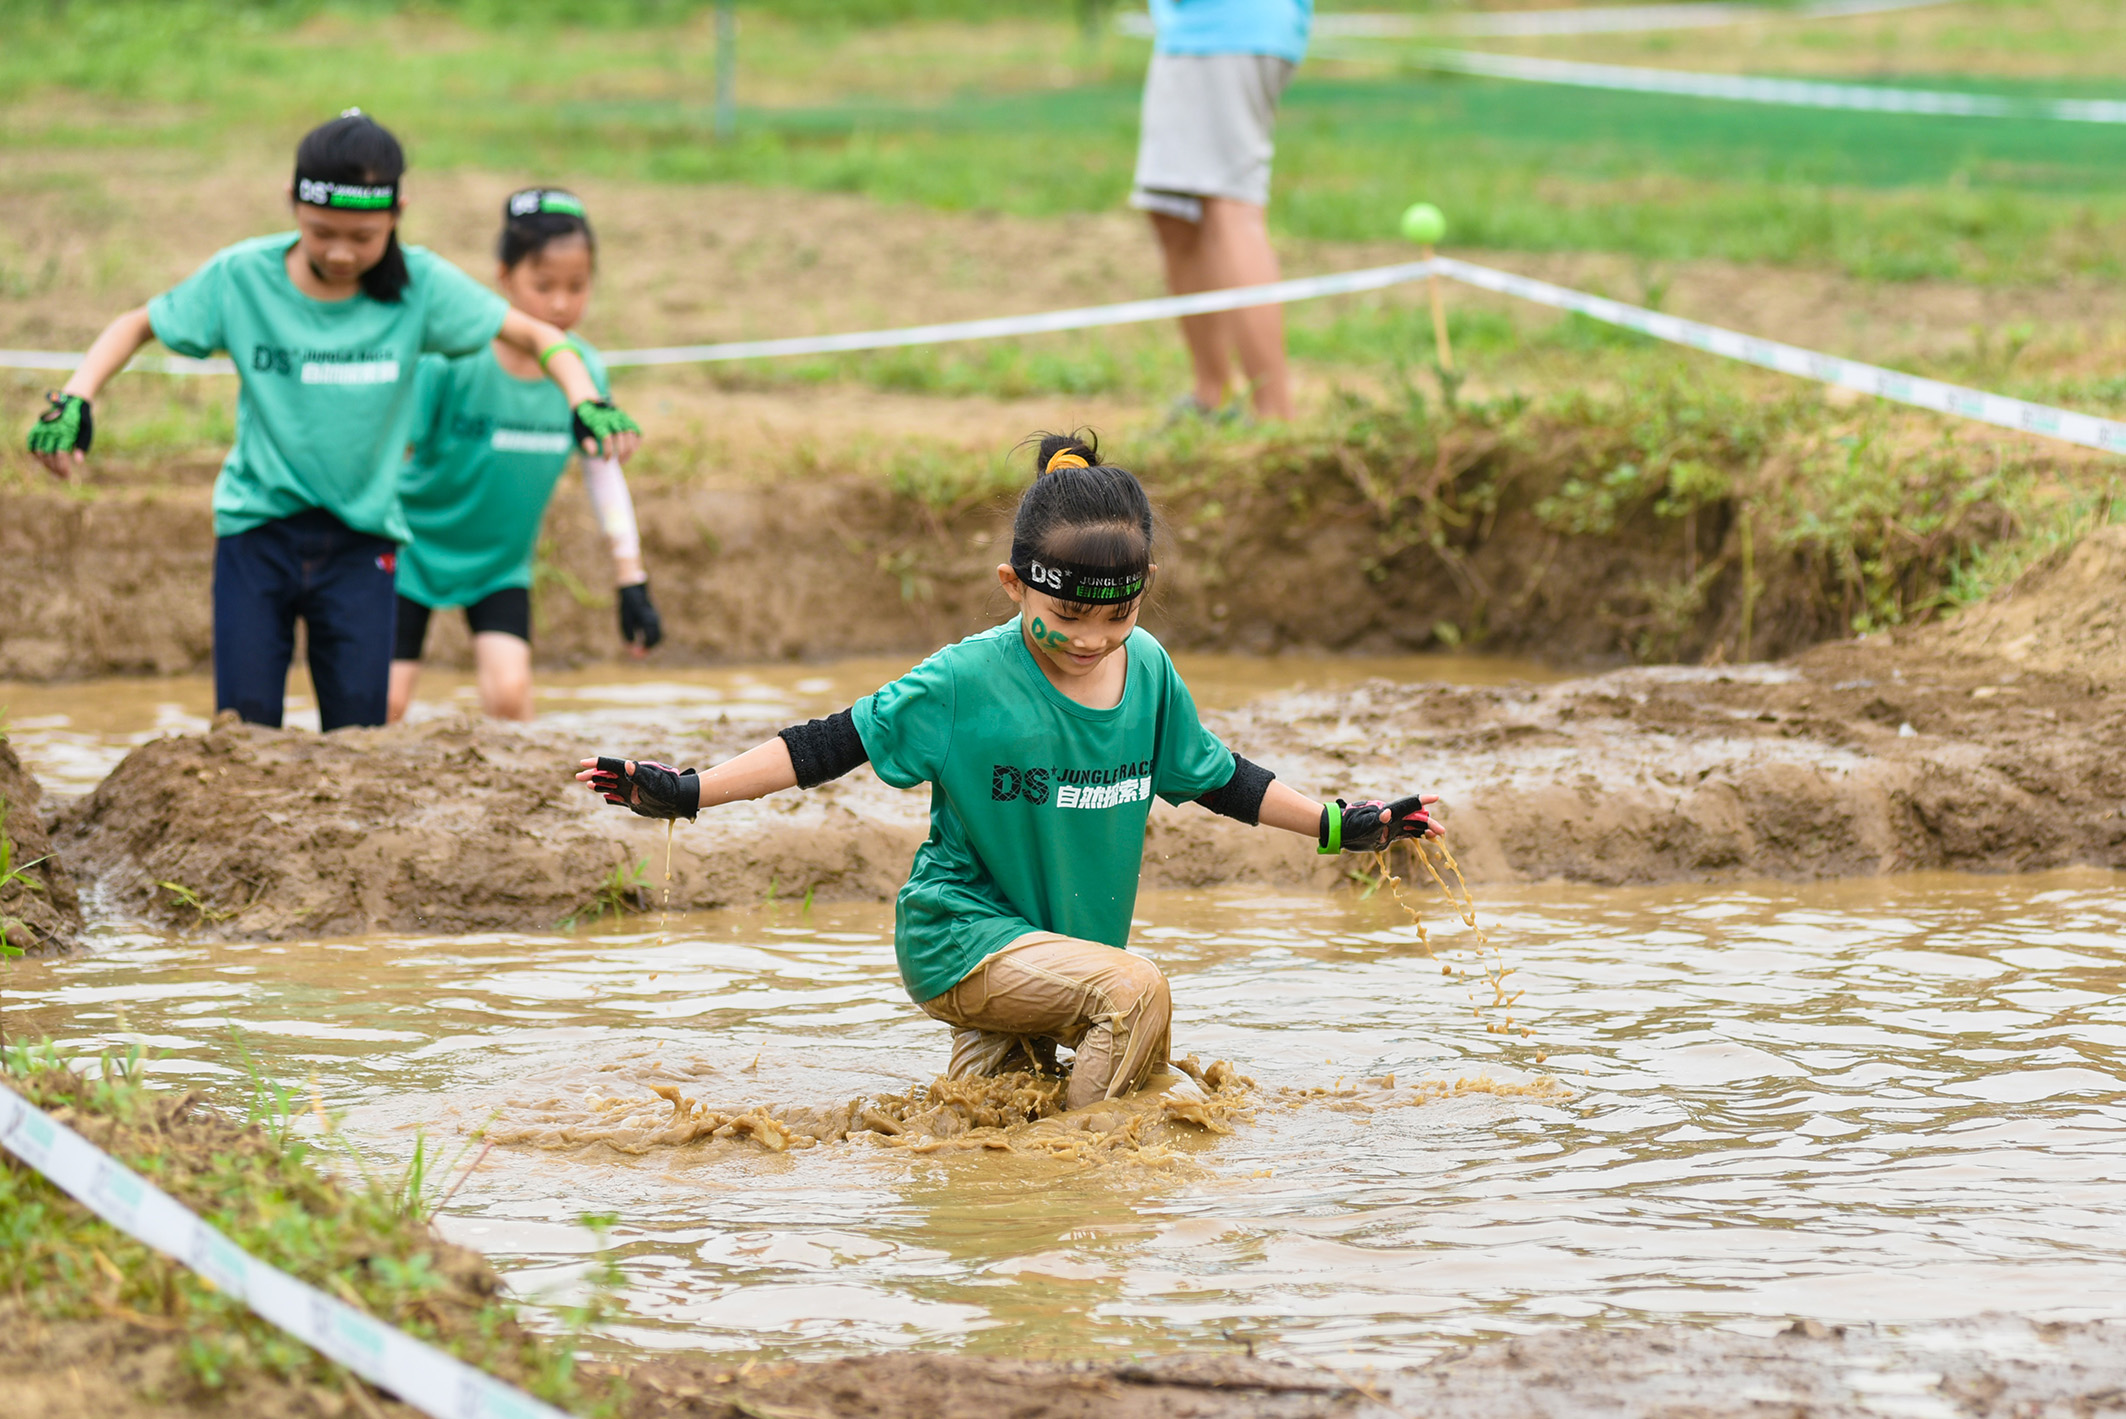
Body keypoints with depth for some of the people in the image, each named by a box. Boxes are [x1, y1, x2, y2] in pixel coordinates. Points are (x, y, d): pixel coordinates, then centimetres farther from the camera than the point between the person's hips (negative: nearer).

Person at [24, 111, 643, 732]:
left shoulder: (421, 286, -8)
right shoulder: (240, 278, -7)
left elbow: (535, 335, -2)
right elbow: (138, 326, 7)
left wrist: (586, 401, -20)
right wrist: (76, 399, -8)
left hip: (360, 538, 0)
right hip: (257, 528, 0)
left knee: (359, 733, -5)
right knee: (246, 726, -5)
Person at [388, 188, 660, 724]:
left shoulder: (582, 370, -11)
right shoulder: (451, 359, -24)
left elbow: (605, 474, 0)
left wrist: (632, 580, -1)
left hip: (501, 561, 3)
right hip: (416, 546, -3)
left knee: (509, 693, -14)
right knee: (384, 704, -7)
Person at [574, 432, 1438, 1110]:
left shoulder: (1147, 670, 1)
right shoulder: (968, 682, -15)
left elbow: (1211, 776, 17)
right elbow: (833, 745, -11)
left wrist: (1341, 826, 19)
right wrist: (685, 793, -17)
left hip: (1055, 952, 6)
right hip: (960, 936, -6)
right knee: (1136, 992, -25)